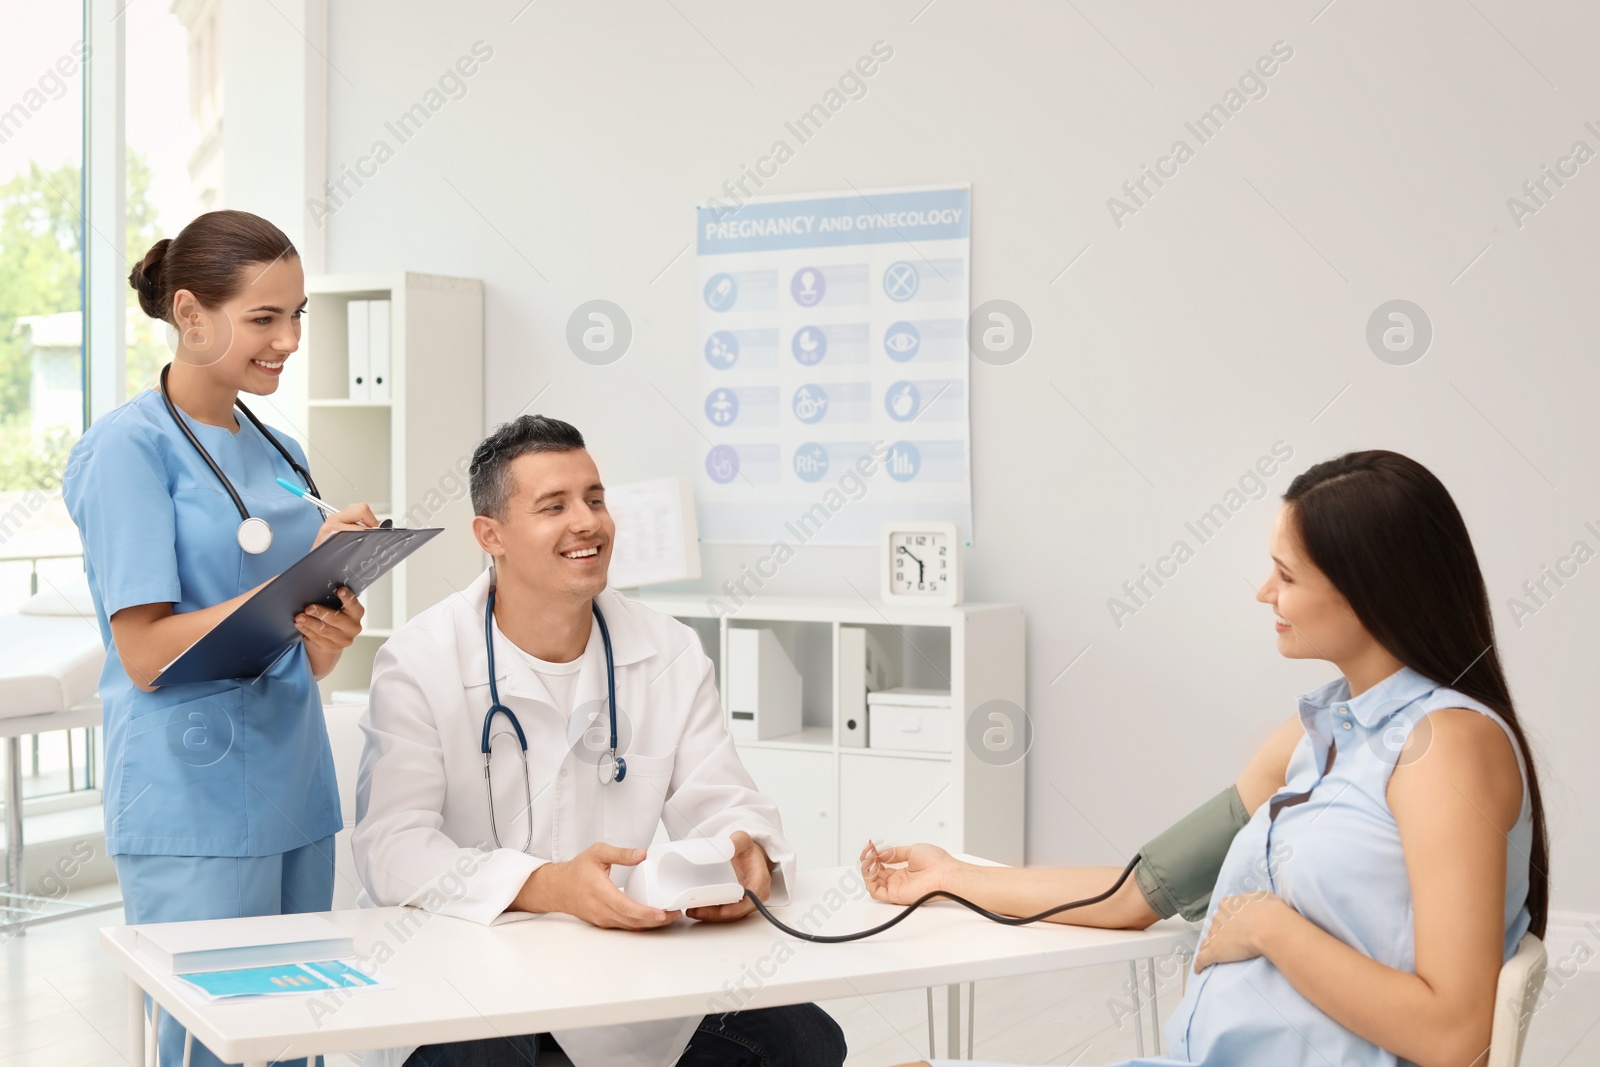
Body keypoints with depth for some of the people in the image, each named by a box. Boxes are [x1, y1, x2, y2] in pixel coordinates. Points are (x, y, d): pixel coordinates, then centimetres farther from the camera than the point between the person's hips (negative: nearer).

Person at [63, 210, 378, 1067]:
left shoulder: (279, 454, 12)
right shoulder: (128, 446, -9)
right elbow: (145, 657, -15)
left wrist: (330, 638, -8)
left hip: (296, 797, 7)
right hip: (194, 810, -7)